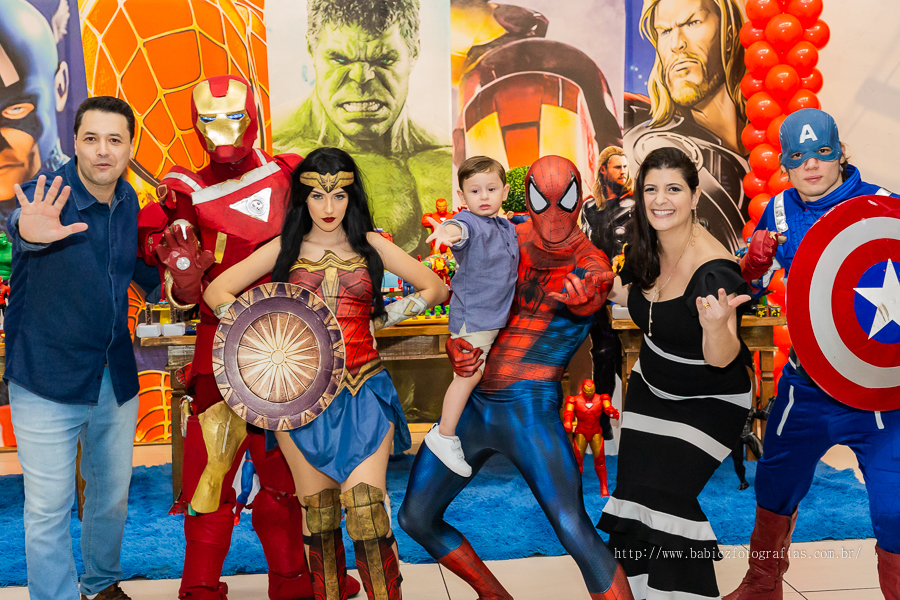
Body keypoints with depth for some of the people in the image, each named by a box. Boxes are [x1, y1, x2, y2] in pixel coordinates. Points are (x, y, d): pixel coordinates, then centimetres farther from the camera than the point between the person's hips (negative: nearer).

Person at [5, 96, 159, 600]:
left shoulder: (129, 202, 2)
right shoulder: (48, 195, -15)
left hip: (116, 378, 5)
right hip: (48, 378, -5)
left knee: (112, 495, 18)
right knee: (48, 509, 2)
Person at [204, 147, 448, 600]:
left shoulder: (369, 245, 9)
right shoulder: (284, 249, 10)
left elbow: (435, 288, 14)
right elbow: (217, 291, 9)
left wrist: (397, 312, -1)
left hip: (362, 392, -1)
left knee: (366, 508, -12)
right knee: (317, 513, 6)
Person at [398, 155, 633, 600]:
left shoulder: (592, 267, -6)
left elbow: (586, 300, -28)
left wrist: (582, 301, -53)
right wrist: (455, 348, -9)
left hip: (530, 409, -5)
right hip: (471, 404, 5)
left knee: (574, 531, -21)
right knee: (416, 518, 11)